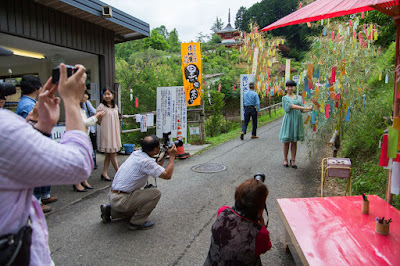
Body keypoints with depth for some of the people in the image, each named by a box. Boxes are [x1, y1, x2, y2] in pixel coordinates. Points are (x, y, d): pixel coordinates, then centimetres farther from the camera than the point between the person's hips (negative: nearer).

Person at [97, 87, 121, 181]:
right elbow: (98, 120, -7)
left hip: (115, 132, 6)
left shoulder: (115, 106, 11)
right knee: (112, 153, -2)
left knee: (109, 154, 9)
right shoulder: (101, 106, -8)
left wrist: (118, 131, 10)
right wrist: (106, 125, 0)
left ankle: (104, 173, 17)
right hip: (106, 132, -6)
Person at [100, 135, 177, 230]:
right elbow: (167, 175, -19)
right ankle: (137, 222, 0)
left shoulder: (136, 153, 5)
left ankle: (110, 211, 23)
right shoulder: (145, 161, -23)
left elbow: (155, 167, 19)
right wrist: (172, 156, -10)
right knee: (156, 193, -12)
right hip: (120, 200, -9)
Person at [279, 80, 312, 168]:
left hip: (297, 120, 4)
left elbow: (301, 110, 12)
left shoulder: (299, 97, 15)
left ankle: (293, 160, 12)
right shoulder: (285, 98, 0)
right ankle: (285, 159, 15)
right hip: (288, 120, -4)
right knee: (286, 141, 2)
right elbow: (292, 106, -15)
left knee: (294, 141, 6)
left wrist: (309, 109, -9)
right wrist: (306, 108, -21)